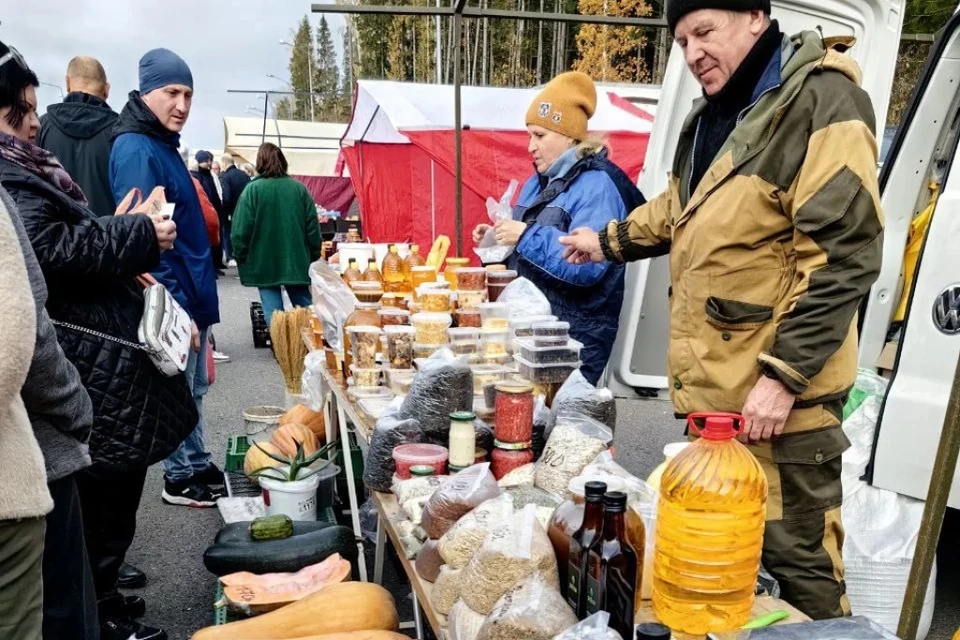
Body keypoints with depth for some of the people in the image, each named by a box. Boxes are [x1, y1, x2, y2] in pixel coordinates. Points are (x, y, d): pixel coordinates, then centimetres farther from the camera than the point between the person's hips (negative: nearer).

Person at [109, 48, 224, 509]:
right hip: (174, 301, -10)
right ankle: (180, 478, 17)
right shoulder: (137, 150, -17)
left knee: (191, 387, 18)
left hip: (189, 294, 10)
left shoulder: (162, 144, 13)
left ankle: (197, 465, 31)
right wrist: (175, 307, -23)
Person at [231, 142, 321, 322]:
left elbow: (241, 229, -10)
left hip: (264, 263, -3)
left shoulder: (253, 189, -8)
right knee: (305, 310, 12)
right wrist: (314, 258, 12)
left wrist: (240, 258, 3)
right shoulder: (299, 187, 1)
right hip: (296, 260, 3)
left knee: (273, 312, 2)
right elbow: (313, 227, 3)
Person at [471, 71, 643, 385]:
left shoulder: (597, 185, -13)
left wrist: (527, 236, -24)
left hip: (574, 335, -8)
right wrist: (498, 241, 2)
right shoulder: (539, 182, 15)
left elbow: (587, 265, -27)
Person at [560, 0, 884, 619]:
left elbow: (846, 253, -19)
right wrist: (611, 242, 39)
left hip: (774, 388, -8)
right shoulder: (713, 114, 16)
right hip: (709, 384, 9)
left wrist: (785, 374, -21)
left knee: (795, 556, 1)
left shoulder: (820, 102, -13)